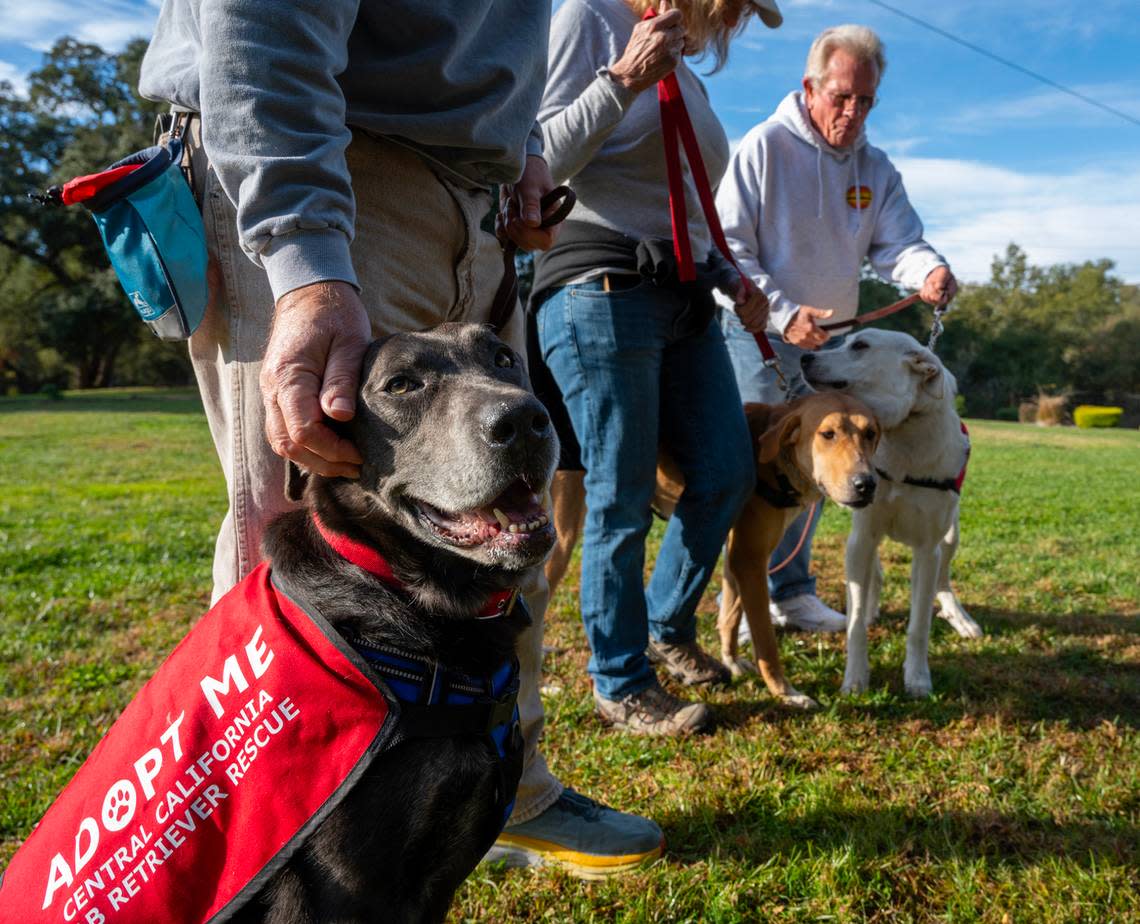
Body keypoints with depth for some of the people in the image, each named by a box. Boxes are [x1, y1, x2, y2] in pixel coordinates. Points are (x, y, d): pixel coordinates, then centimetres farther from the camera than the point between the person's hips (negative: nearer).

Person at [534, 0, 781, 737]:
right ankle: (621, 687, 12)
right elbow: (541, 162, -11)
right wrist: (622, 80, -15)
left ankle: (668, 628, 27)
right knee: (622, 499, -4)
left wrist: (730, 280, 13)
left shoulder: (686, 78, 22)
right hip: (602, 291, -8)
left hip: (683, 301, 8)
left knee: (727, 474, 6)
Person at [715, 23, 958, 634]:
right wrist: (782, 314, -23)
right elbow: (728, 245, -14)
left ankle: (791, 591, 26)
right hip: (759, 332, -6)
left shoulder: (875, 169, 9)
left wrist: (928, 271, -26)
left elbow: (897, 241, -1)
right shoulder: (764, 147, -9)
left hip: (831, 338, 6)